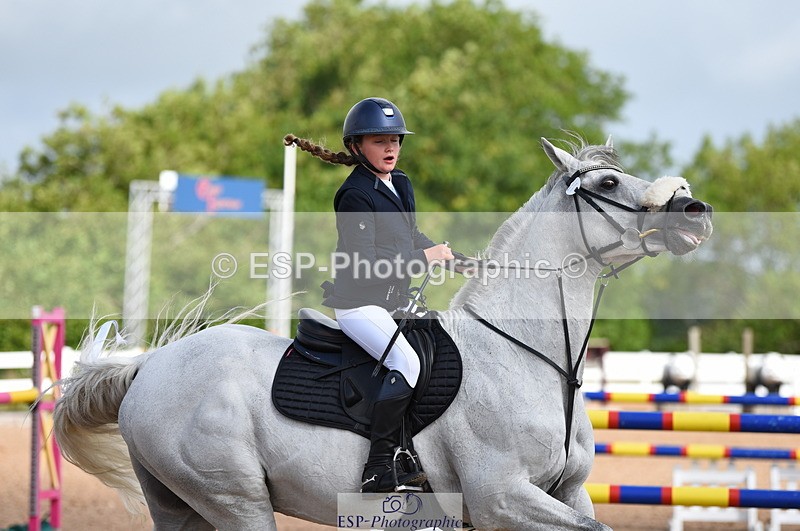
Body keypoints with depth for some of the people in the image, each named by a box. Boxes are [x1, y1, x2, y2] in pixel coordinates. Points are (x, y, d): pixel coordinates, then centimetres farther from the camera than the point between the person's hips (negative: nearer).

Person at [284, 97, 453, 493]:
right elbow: (363, 263, -21)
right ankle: (378, 470, -27)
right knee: (407, 362, -27)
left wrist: (455, 259, 17)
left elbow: (412, 238, 27)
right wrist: (421, 260, -17)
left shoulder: (401, 185, 13)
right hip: (359, 304, -10)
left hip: (395, 302, 10)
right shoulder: (356, 194, -14)